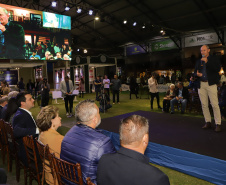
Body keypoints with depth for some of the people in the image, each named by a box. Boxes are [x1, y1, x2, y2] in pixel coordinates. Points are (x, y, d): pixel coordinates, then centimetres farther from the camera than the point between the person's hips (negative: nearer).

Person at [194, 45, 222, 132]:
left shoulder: (214, 59, 6)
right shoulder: (198, 61, 18)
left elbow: (218, 69, -9)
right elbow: (195, 72, 20)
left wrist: (207, 62, -13)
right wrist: (197, 74, -4)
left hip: (211, 84, -4)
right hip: (201, 84, 4)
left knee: (215, 105, -8)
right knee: (204, 105, 5)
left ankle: (218, 124, -1)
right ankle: (208, 122, 15)